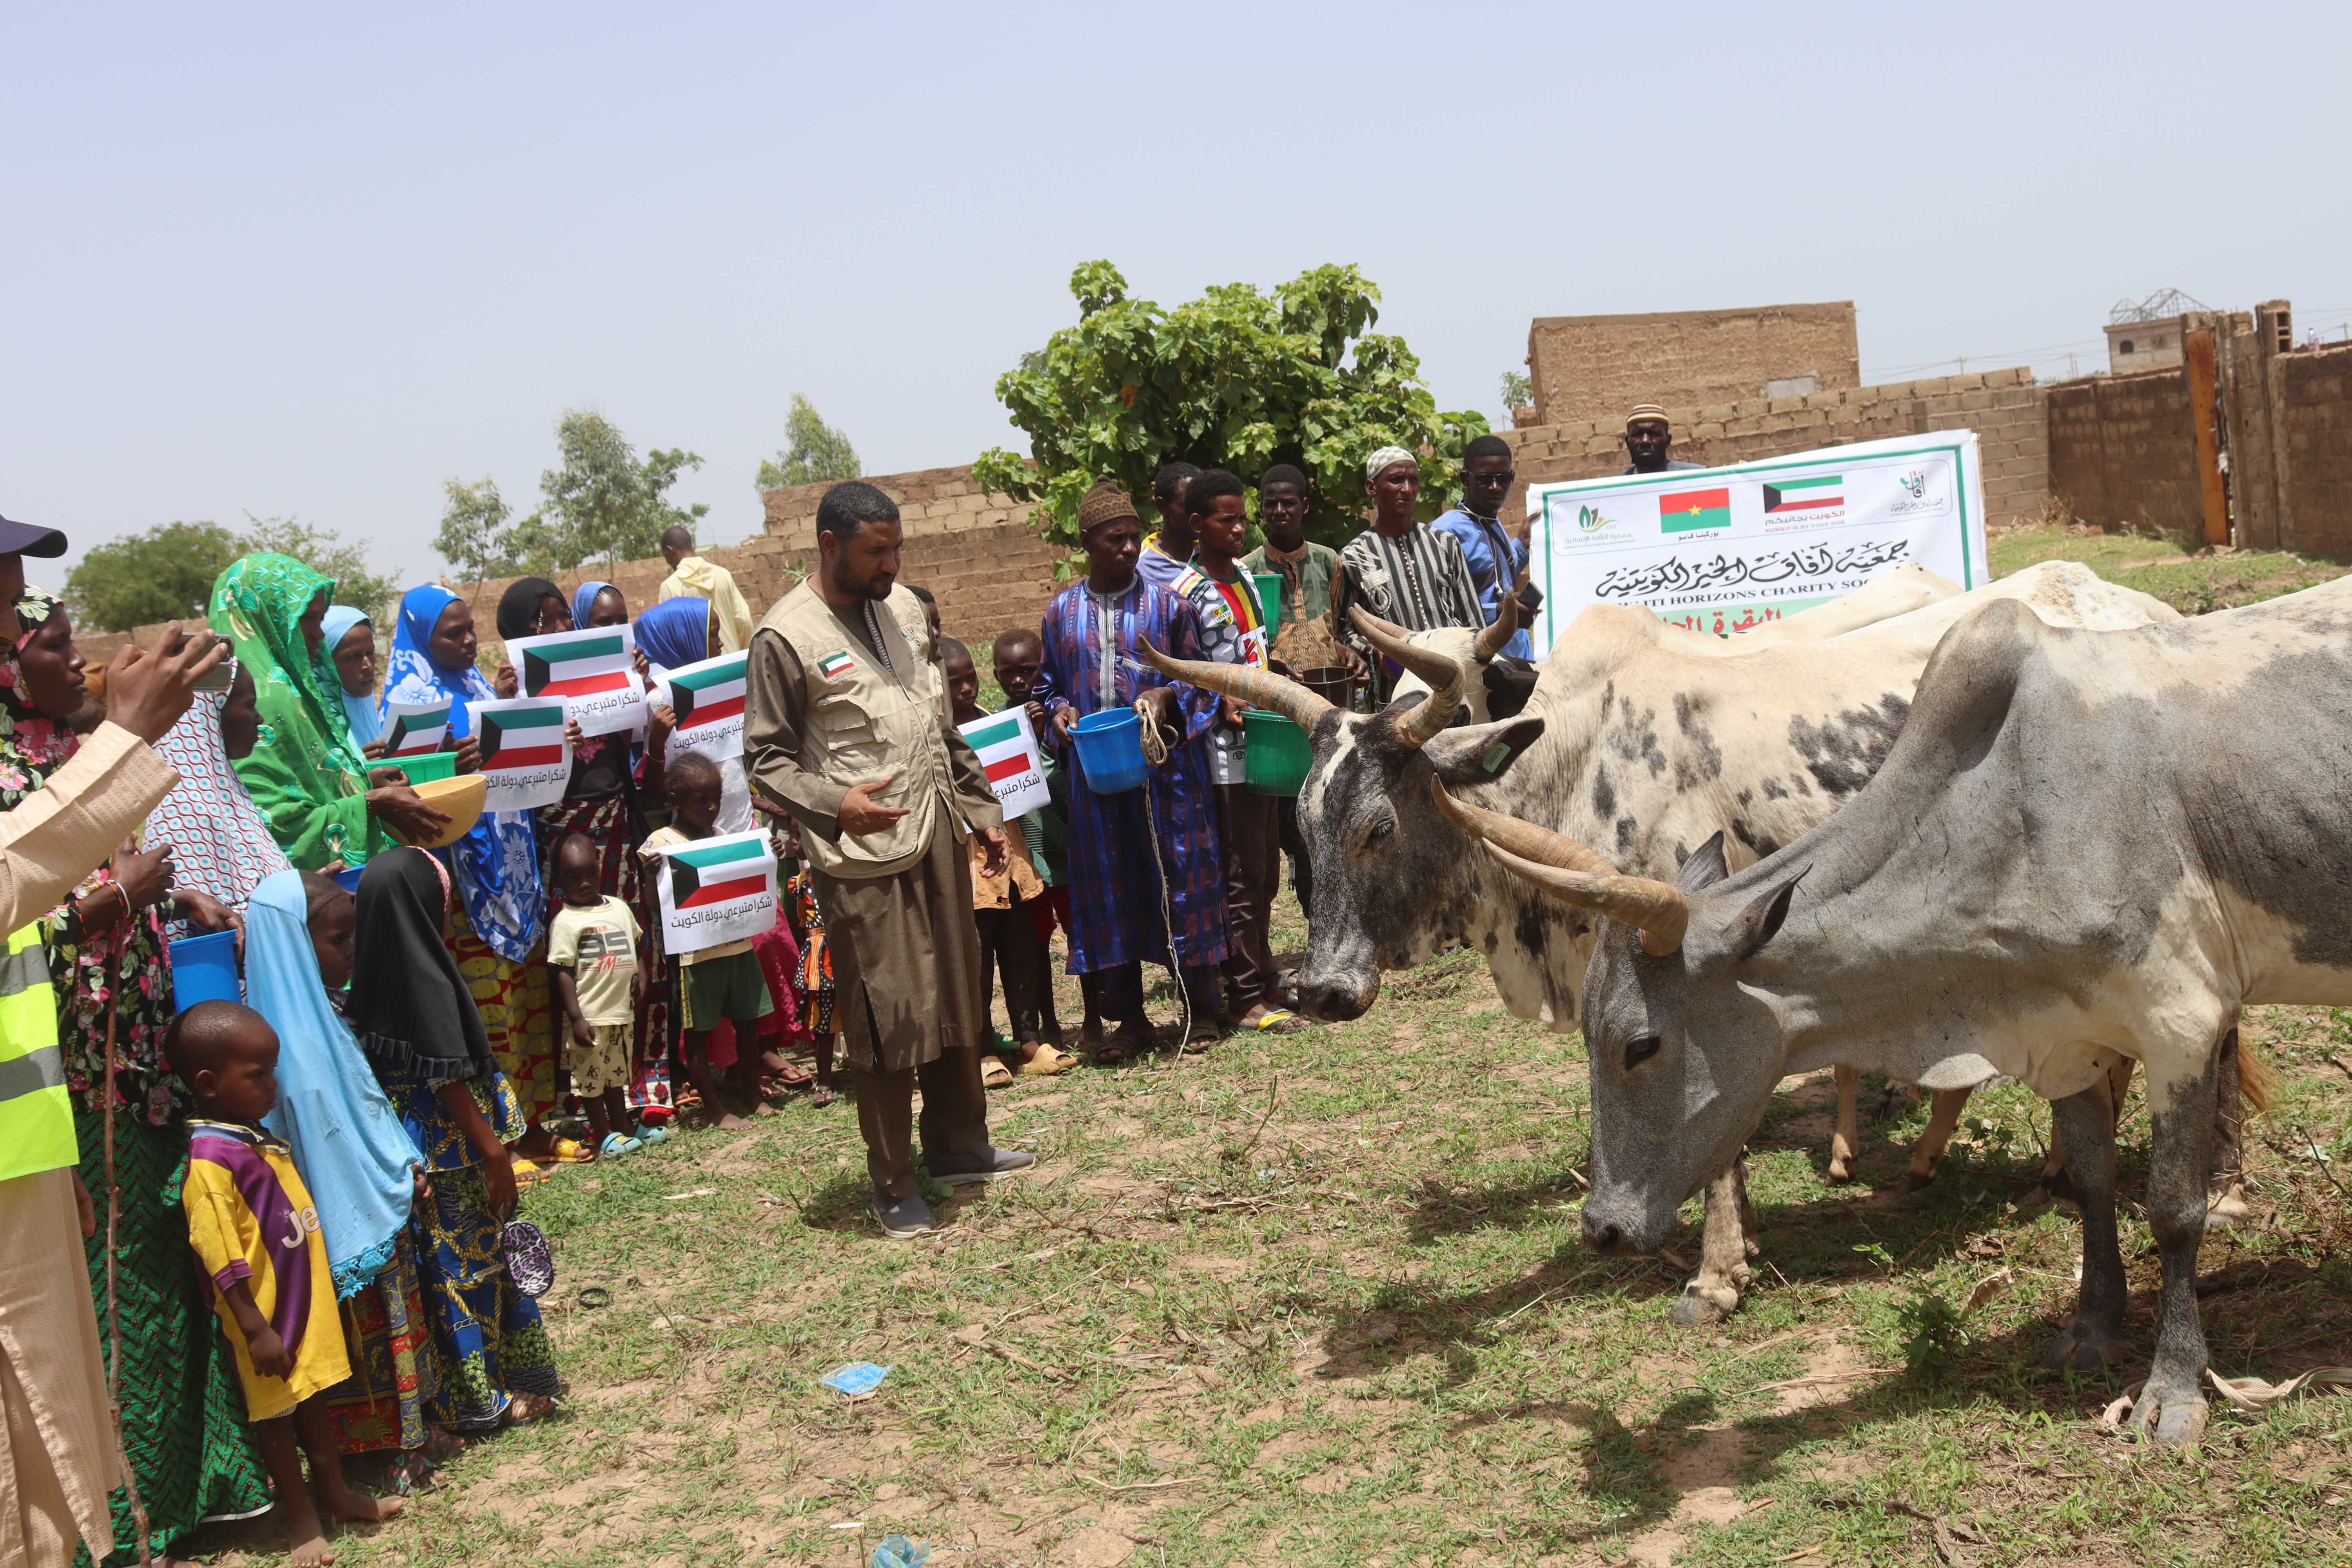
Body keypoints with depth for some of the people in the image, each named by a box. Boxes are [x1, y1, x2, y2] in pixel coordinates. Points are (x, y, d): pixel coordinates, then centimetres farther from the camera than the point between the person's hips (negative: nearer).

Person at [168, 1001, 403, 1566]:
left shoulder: (257, 1139, 6)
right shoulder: (208, 1158, -23)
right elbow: (221, 1258, -24)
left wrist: (323, 1292, 21)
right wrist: (256, 1329, -23)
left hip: (306, 1301, 9)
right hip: (266, 1313, -9)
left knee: (313, 1396, 20)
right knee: (275, 1412, 8)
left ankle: (336, 1493, 35)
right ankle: (301, 1518, 21)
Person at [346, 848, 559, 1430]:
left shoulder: (374, 973, 2)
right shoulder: (426, 978, -22)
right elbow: (448, 1079, -21)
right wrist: (494, 1151, -14)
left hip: (414, 1144, 7)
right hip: (453, 1151, -7)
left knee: (444, 1261, 15)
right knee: (473, 1258, 6)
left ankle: (460, 1389, 25)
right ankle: (486, 1395, 16)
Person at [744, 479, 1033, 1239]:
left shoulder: (903, 609, 12)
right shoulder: (786, 637, -10)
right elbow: (765, 757, -8)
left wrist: (982, 808, 18)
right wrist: (833, 804, -23)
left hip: (936, 834, 7)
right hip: (863, 857, -7)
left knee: (957, 996, 16)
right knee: (887, 1018, -3)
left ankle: (957, 1144, 33)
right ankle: (893, 1186, 10)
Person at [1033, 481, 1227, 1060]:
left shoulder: (1167, 604, 1)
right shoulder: (1061, 612, 7)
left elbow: (1202, 680, 4)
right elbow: (1047, 685, 16)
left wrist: (1169, 697, -15)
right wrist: (1060, 710, -4)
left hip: (1167, 766, -2)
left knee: (1182, 878, 1)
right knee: (1109, 887, 6)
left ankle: (1200, 1011, 15)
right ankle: (1130, 1019, 18)